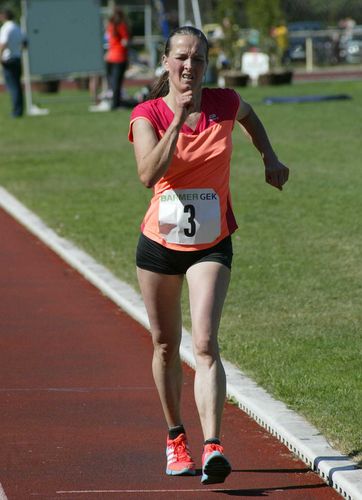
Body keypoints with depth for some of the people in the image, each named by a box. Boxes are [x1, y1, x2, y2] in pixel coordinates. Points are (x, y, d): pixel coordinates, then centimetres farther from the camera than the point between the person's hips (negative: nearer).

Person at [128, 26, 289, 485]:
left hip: (211, 246, -1)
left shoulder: (224, 103, -4)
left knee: (205, 344, -17)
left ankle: (212, 447, -26)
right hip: (159, 243, 1)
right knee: (166, 346, 13)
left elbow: (248, 115, 23)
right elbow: (149, 175, -29)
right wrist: (178, 120, -33)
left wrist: (270, 159, 14)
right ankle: (175, 438, 33)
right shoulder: (147, 115, -11)